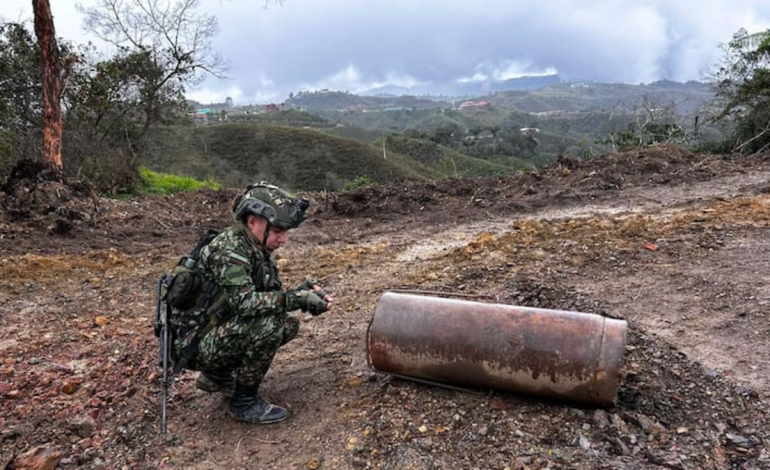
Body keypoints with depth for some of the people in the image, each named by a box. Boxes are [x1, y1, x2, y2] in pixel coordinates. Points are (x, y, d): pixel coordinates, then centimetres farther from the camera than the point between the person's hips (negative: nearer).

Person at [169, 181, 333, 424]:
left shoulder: (260, 250, 4)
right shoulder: (229, 248, -23)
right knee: (267, 322, -27)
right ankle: (244, 402, -7)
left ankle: (217, 375, 15)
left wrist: (303, 292, -12)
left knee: (289, 325, 5)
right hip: (193, 342, -9)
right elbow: (243, 301, -34)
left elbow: (271, 296, 6)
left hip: (216, 332, 9)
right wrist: (298, 298, -32)